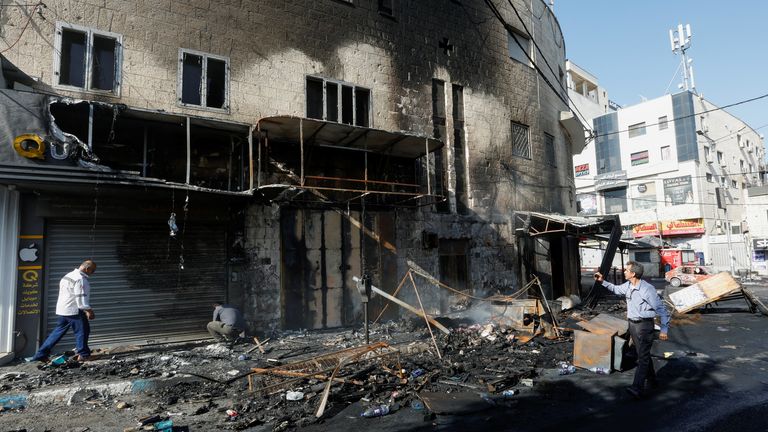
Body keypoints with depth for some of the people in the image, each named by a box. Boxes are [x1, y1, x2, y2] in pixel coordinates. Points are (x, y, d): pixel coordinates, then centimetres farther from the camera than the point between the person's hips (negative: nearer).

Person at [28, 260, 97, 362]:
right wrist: (89, 311, -14)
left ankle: (40, 355, 17)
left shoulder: (68, 276, 17)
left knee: (58, 332, 14)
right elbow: (81, 298, -20)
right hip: (74, 311, -10)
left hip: (62, 310, 10)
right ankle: (83, 355, 3)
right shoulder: (80, 279, -17)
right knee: (82, 331, -1)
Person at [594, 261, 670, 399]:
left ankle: (638, 388, -14)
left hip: (644, 325, -8)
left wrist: (664, 329, -16)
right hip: (632, 324, 8)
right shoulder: (627, 286, 3)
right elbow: (616, 289, 26)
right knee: (643, 354, 19)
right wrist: (603, 281, 16)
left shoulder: (647, 289, -20)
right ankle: (652, 380, 35)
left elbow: (661, 309, -16)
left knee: (643, 356, -9)